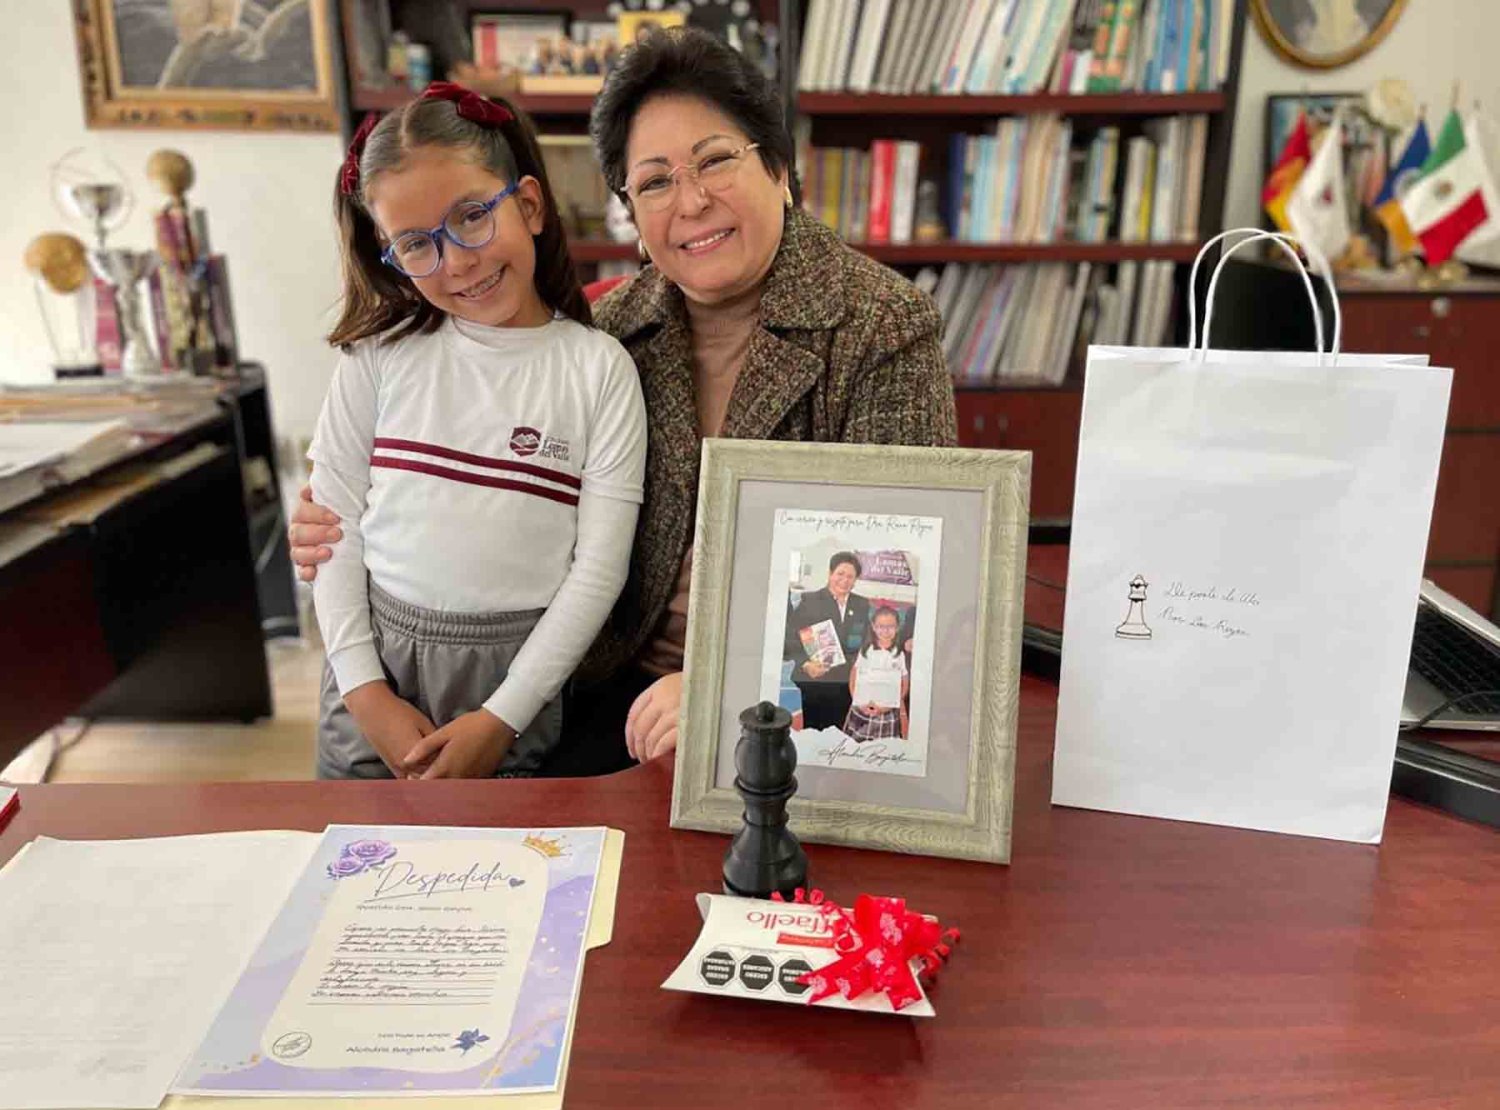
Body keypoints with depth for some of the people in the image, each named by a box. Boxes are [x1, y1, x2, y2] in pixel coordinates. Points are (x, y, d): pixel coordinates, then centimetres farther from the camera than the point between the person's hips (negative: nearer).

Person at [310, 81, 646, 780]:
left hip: (515, 672, -2)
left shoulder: (598, 367, -8)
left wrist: (501, 719, -11)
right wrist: (366, 690, -6)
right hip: (375, 654, 2)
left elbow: (599, 570, -9)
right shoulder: (381, 353, -1)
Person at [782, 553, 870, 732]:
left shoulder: (862, 605, 14)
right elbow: (790, 637, -4)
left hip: (846, 685, 3)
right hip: (812, 682, -3)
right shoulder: (809, 600, 2)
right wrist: (805, 663, -15)